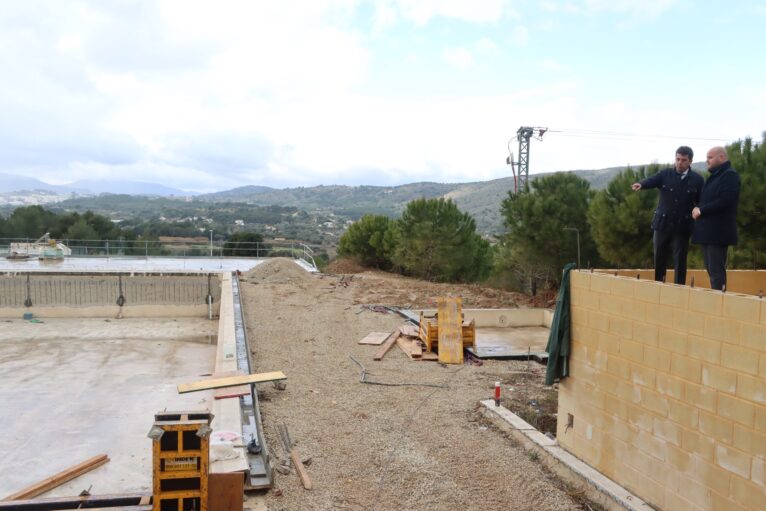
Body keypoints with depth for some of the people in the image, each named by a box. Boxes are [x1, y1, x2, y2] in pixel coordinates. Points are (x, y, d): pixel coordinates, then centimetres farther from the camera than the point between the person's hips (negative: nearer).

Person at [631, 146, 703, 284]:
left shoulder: (697, 179, 3)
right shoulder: (665, 174, 2)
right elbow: (652, 180, -17)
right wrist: (641, 184, -37)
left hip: (682, 226, -1)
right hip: (662, 223, 1)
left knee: (679, 260, 0)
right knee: (659, 258, 9)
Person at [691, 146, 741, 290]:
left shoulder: (730, 175, -9)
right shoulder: (714, 176, 21)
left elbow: (725, 201, -21)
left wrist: (701, 210, -15)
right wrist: (698, 209, 4)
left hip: (718, 231, -9)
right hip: (708, 230, 9)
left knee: (716, 270, -8)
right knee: (711, 269, 11)